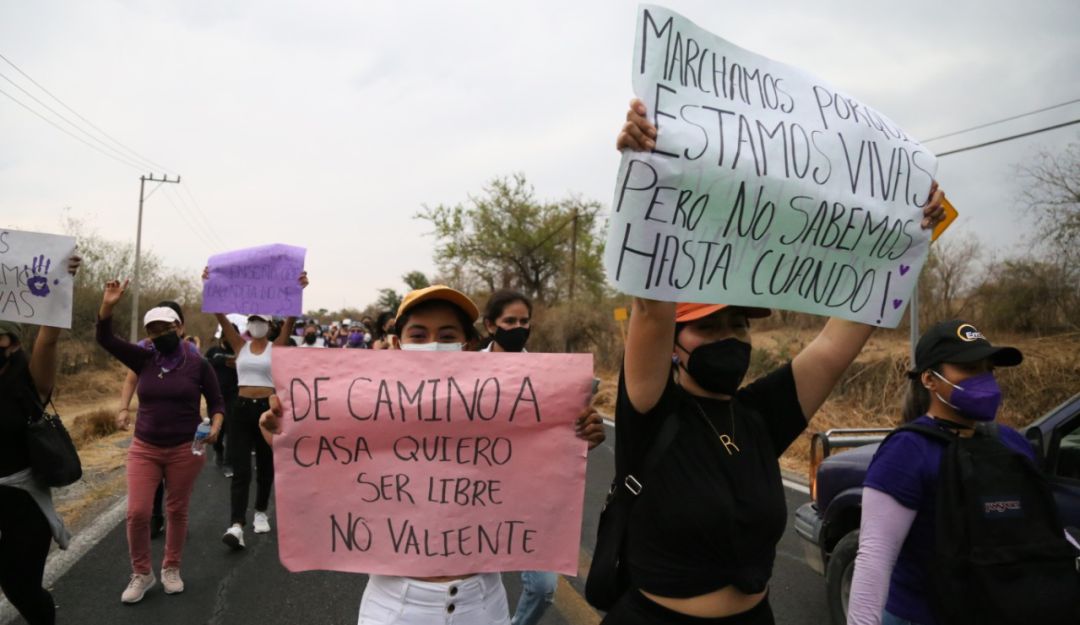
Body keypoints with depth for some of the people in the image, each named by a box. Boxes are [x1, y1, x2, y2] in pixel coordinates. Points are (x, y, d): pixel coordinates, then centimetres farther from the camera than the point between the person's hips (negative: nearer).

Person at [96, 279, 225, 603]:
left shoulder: (198, 364, -5)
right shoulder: (144, 359, 2)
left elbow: (217, 402, 1)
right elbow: (106, 339, -6)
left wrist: (215, 428, -17)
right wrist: (108, 305, -21)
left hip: (185, 450, -2)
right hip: (144, 448, 2)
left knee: (177, 511, 9)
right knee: (137, 513, -3)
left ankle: (171, 569, 29)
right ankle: (141, 574, 19)